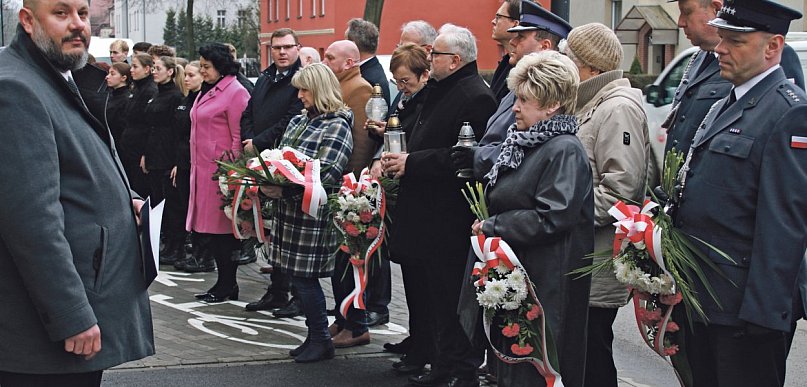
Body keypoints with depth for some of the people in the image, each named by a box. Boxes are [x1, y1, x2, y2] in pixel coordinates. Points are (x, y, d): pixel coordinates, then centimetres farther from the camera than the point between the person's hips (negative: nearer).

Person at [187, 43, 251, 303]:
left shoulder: (235, 92, -10)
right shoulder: (206, 92, 18)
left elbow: (238, 135, -14)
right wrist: (194, 166, 19)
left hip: (221, 170, -9)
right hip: (203, 169, 9)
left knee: (221, 227, -3)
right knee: (207, 225, 9)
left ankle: (227, 286, 6)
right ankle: (224, 284, 17)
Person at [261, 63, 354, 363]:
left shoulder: (337, 127, -11)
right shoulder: (298, 121, 15)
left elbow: (326, 175, -19)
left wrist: (285, 191, -23)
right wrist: (270, 183, 1)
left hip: (314, 215, -8)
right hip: (289, 212, 8)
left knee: (305, 276, -4)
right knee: (297, 274, 10)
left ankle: (321, 340, 8)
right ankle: (315, 336, 20)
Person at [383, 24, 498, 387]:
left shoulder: (476, 98, -16)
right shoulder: (439, 91, 15)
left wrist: (412, 162, -20)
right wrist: (399, 158, 7)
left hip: (452, 218, -10)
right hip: (431, 215, 10)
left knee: (453, 298, -3)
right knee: (438, 294, 16)